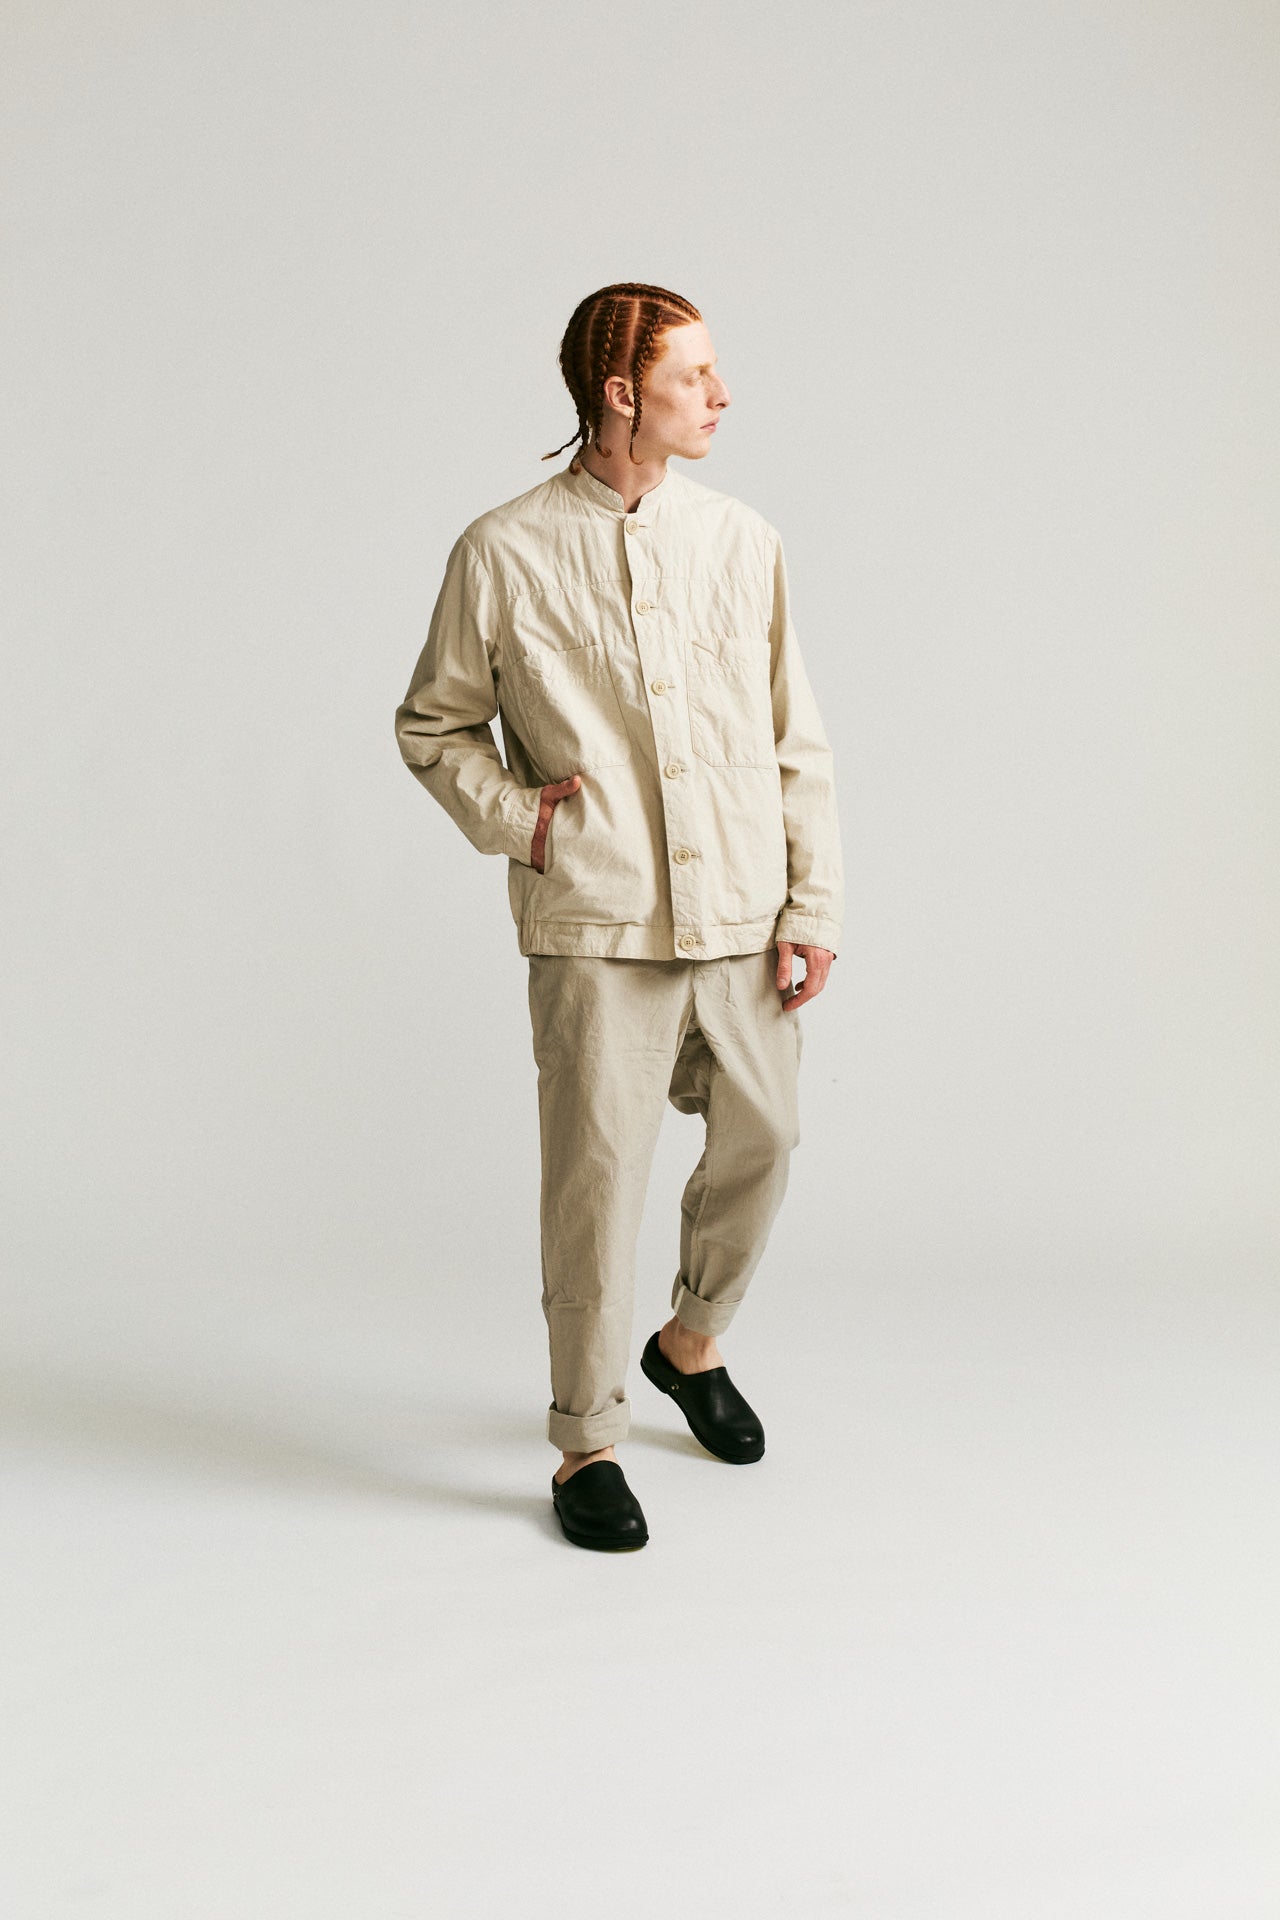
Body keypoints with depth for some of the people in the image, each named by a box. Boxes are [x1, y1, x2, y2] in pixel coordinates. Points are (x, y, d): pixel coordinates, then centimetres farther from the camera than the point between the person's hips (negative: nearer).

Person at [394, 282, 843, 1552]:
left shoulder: (742, 541, 5)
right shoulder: (503, 554, -3)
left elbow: (798, 741, 8)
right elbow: (432, 726, 7)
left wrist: (814, 904, 3)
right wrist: (512, 813, -9)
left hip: (745, 915, 4)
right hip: (596, 923, -3)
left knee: (759, 1144, 13)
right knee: (597, 1172, -1)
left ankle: (690, 1343, 40)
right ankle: (586, 1442, 17)